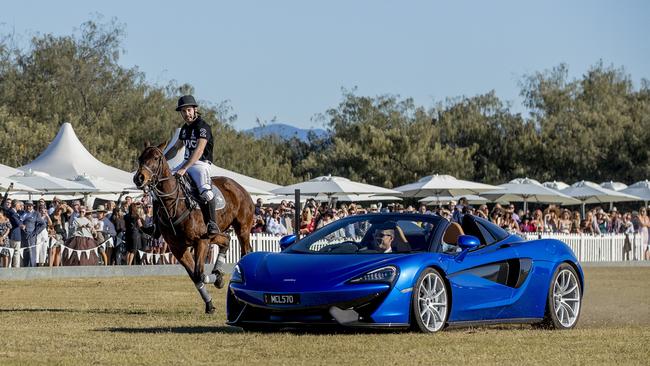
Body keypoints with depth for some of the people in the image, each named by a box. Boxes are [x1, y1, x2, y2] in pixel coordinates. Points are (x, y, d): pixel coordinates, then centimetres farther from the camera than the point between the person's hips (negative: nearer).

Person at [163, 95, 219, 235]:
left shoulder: (202, 126, -13)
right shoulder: (185, 128, 15)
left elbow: (199, 150, -24)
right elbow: (176, 147, 27)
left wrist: (184, 168, -32)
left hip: (201, 164, -9)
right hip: (186, 163, 9)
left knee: (205, 190, -34)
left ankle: (212, 224, -30)